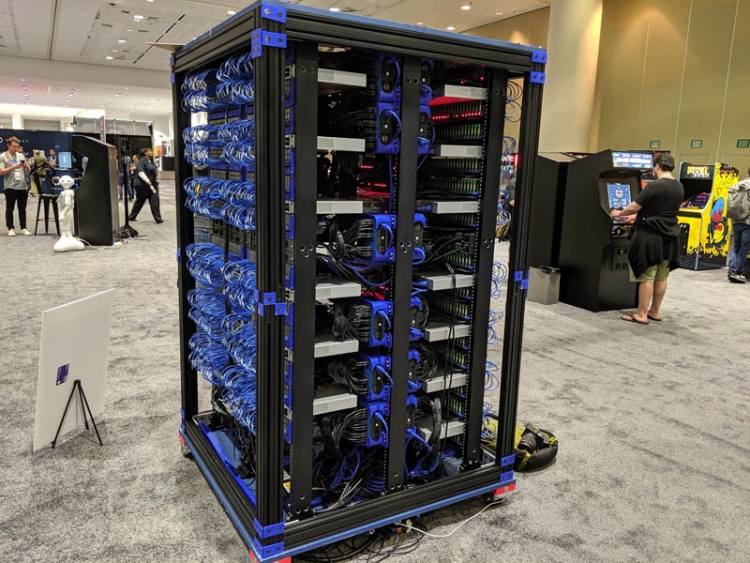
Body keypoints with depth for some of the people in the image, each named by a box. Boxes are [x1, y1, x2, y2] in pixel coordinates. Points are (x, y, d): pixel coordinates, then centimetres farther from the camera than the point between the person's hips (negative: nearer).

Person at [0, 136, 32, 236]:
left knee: (22, 209, 8)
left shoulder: (21, 155, 11)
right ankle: (11, 228, 7)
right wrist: (14, 167, -16)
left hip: (23, 187, 4)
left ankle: (23, 228, 13)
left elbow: (27, 171, 14)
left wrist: (26, 166, -7)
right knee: (9, 209, 2)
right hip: (10, 187, -4)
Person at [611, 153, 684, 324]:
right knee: (661, 277, 13)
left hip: (650, 236, -8)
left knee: (646, 276, -4)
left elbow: (634, 207, -14)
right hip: (668, 237, 8)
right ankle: (655, 311, 22)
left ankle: (641, 315, 0)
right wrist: (637, 216, 27)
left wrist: (619, 213, 7)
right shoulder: (679, 188, 9)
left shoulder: (655, 186, -16)